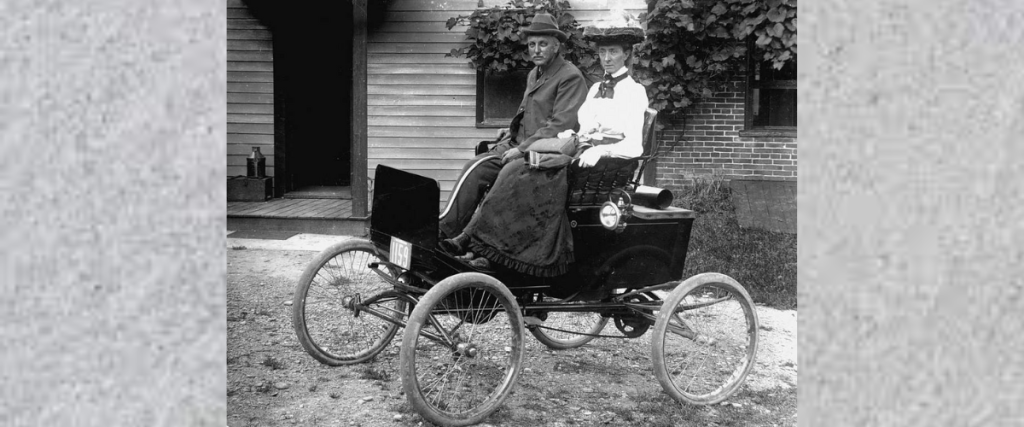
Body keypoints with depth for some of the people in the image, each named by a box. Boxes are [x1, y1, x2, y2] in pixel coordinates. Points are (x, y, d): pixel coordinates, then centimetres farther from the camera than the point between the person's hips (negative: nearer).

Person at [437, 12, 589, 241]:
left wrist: (522, 149, -18)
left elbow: (561, 125, -17)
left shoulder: (570, 77, -8)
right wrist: (513, 130, 13)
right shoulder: (534, 74, 21)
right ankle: (444, 226, -21)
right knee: (476, 168, -17)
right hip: (519, 144, 8)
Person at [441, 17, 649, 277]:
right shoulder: (595, 89, 25)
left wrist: (599, 150, -24)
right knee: (515, 171, -21)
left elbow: (634, 146, -9)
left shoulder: (635, 92, 2)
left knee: (528, 176, -30)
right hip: (577, 152, 7)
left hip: (609, 162, -7)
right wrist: (568, 139, 2)